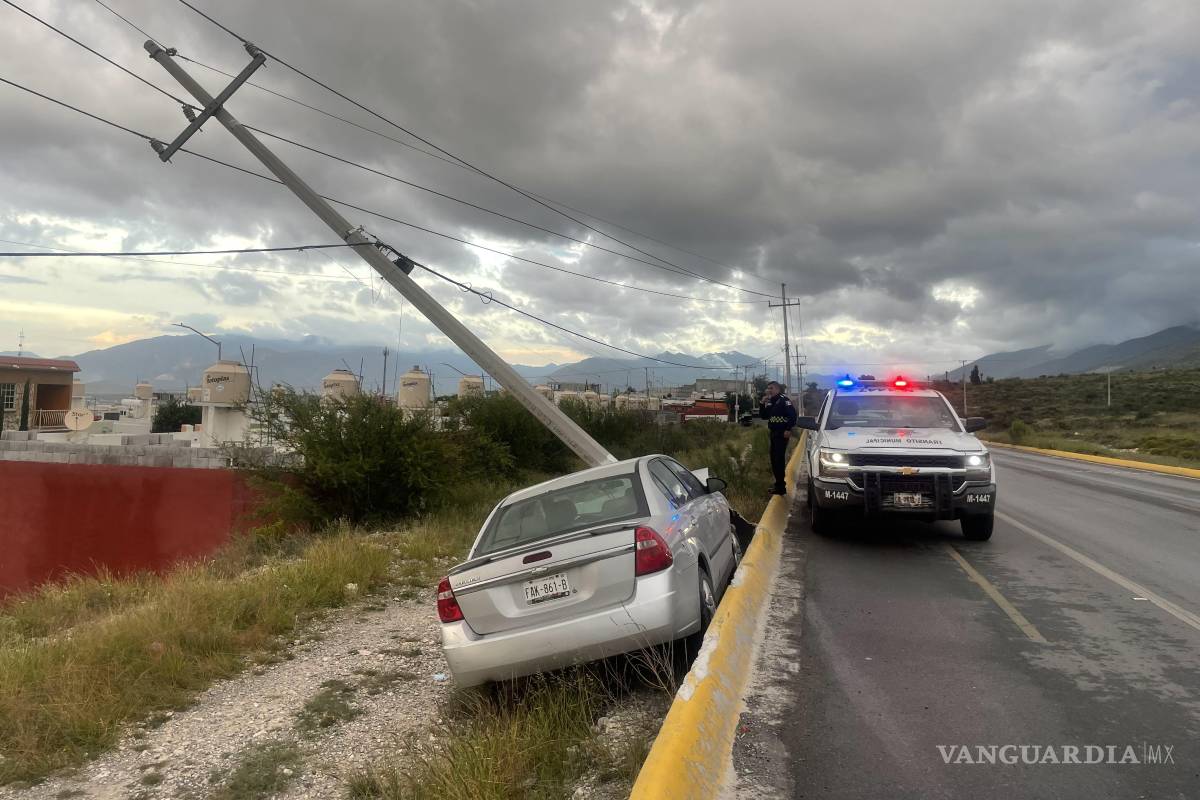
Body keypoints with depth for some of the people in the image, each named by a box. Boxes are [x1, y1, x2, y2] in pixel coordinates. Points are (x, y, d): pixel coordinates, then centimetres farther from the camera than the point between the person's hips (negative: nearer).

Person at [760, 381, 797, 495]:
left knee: (779, 460, -10)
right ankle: (779, 484, 23)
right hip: (774, 434, 9)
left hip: (782, 434, -9)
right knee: (774, 460, 13)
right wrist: (763, 403, 3)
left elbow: (793, 414, -21)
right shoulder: (771, 402, 15)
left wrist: (789, 429, -22)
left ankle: (781, 487, -6)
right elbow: (763, 416, 17)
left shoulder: (783, 399, -12)